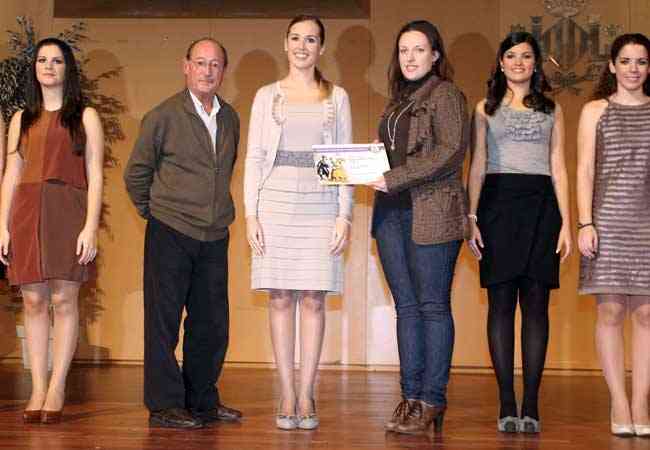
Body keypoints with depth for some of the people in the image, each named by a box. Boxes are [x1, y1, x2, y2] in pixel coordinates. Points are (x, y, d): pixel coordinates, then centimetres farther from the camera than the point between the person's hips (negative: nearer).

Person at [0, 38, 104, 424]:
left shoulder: (85, 116, 8)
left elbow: (95, 176, 1)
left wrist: (91, 226, -10)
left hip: (68, 214, -3)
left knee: (63, 300, -5)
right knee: (33, 301, 0)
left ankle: (56, 390, -2)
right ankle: (38, 390, 3)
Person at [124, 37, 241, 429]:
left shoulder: (230, 118, 10)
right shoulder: (162, 117, -6)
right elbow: (136, 173, 1)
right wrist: (155, 211, 7)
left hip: (215, 236, 5)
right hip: (170, 234, -5)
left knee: (212, 323, 10)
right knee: (164, 322, 0)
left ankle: (202, 401, 22)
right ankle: (165, 405, 7)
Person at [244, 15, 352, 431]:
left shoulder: (337, 97, 10)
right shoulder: (267, 96, 10)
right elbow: (254, 157, 6)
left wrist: (344, 215, -3)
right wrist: (251, 214, -3)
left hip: (320, 206, 0)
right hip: (276, 203, 0)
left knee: (313, 300, -1)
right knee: (280, 299, 0)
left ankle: (306, 396, 5)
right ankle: (288, 396, 6)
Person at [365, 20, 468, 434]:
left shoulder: (446, 95, -2)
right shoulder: (398, 101, 20)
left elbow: (451, 152, -14)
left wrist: (394, 179, -16)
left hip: (433, 212, -7)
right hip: (392, 213, 7)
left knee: (433, 306, -3)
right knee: (407, 307, 7)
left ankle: (432, 400, 2)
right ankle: (411, 397, 11)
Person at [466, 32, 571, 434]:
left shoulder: (552, 109, 15)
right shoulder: (486, 109, 13)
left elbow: (558, 168, 11)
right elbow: (477, 167, 8)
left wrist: (566, 223, 1)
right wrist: (471, 218, -4)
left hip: (541, 205, 1)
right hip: (498, 204, -1)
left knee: (536, 305, -2)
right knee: (501, 303, -3)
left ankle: (531, 405, 1)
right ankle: (507, 404, 0)